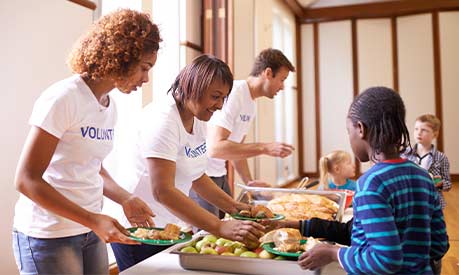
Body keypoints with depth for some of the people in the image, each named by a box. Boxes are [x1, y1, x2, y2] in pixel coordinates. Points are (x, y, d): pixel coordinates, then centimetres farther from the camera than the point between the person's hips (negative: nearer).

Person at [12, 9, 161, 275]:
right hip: (48, 236, -7)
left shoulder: (110, 105, 5)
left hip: (91, 231, 7)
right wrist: (93, 220, -23)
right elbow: (26, 180, -18)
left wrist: (125, 199, -1)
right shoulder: (63, 98, -18)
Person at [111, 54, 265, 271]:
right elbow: (162, 190, -32)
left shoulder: (199, 121, 3)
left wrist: (232, 206, 0)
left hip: (171, 227, 8)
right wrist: (221, 227, -36)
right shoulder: (162, 119, -23)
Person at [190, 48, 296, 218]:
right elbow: (215, 148, -29)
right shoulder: (233, 94, -20)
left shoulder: (252, 103, 10)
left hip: (219, 175, 9)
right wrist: (265, 148, -28)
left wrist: (249, 181, 4)